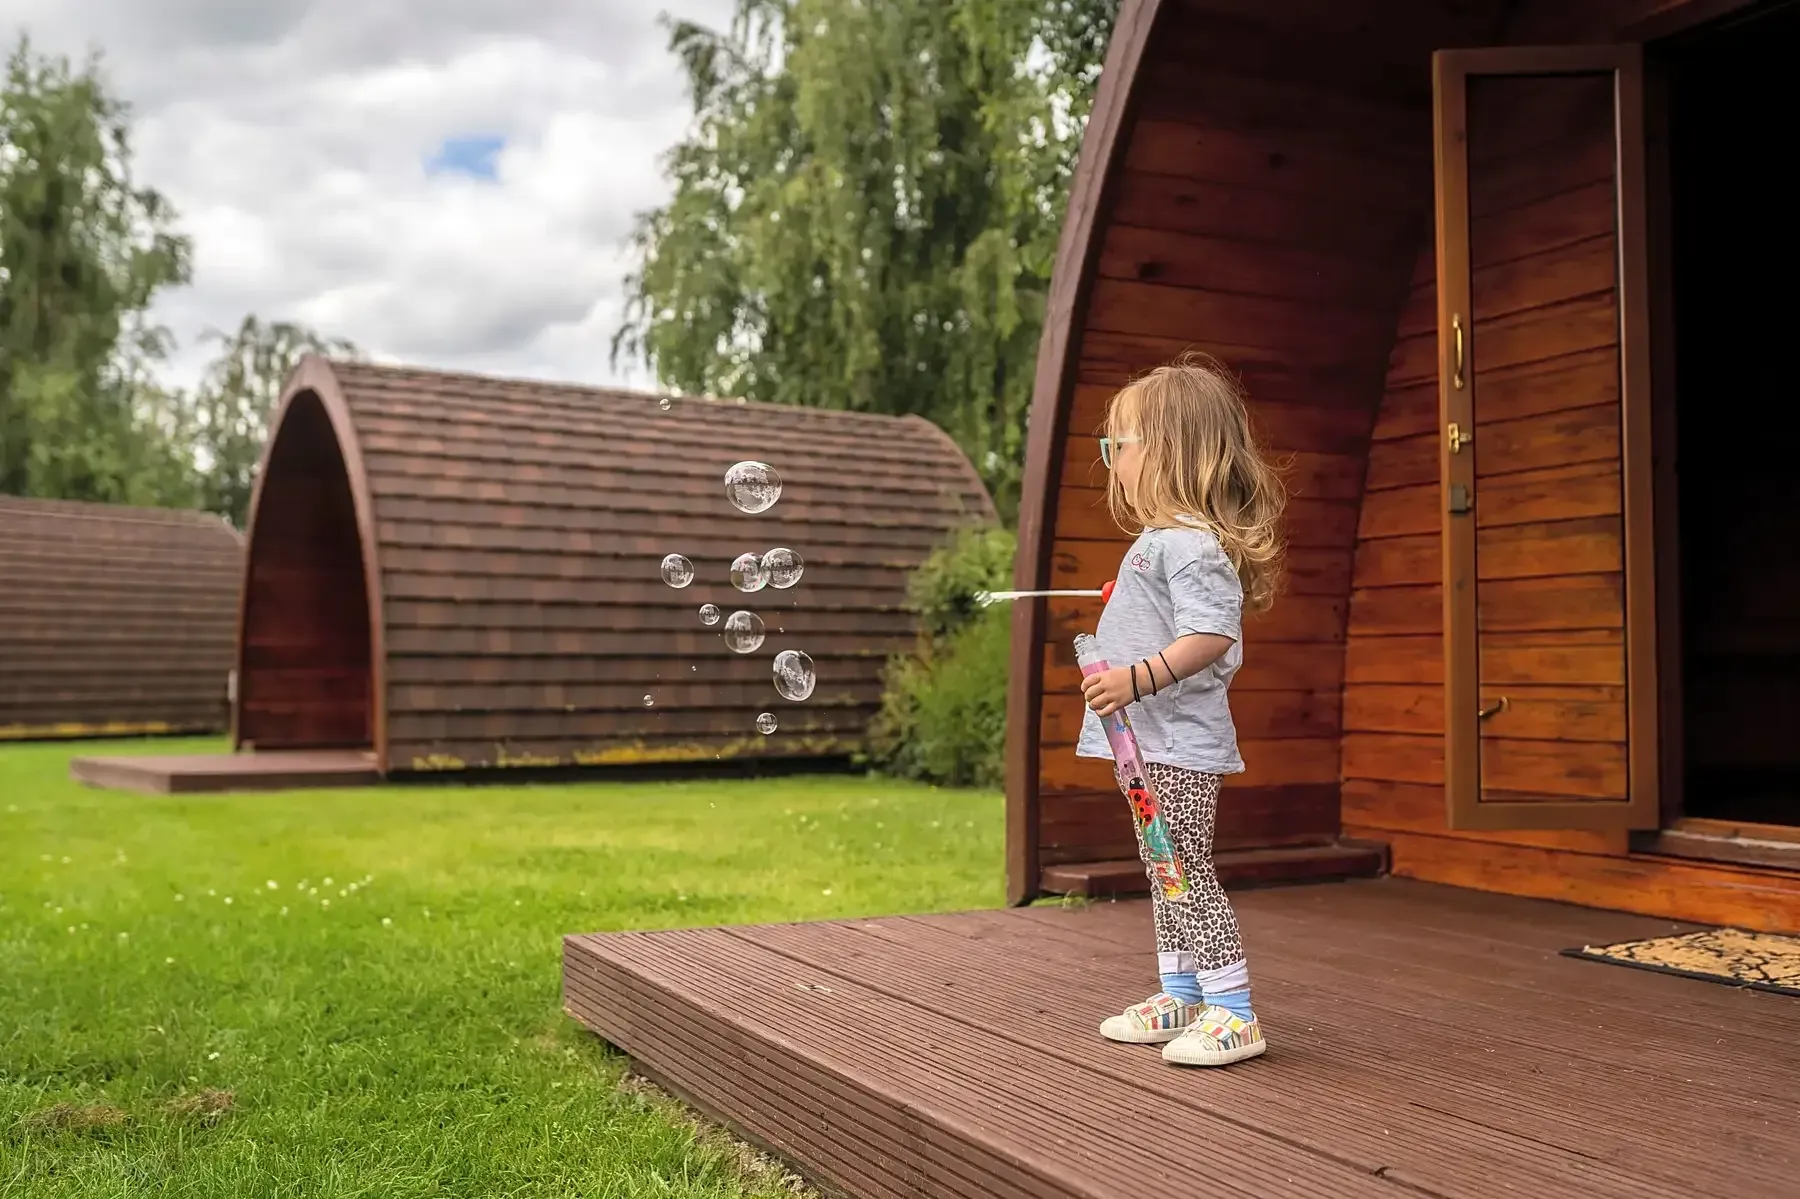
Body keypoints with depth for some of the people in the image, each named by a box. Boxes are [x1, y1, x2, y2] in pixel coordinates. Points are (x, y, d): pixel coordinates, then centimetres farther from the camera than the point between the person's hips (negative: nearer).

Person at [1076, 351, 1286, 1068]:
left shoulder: (1189, 543, -17)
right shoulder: (1160, 540, 16)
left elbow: (1212, 635, -27)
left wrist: (1138, 678, -32)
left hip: (1177, 746, -11)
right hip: (1148, 744, 11)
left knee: (1187, 872, -7)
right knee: (1165, 874, 16)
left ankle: (1233, 1013, 0)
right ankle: (1180, 998, 27)